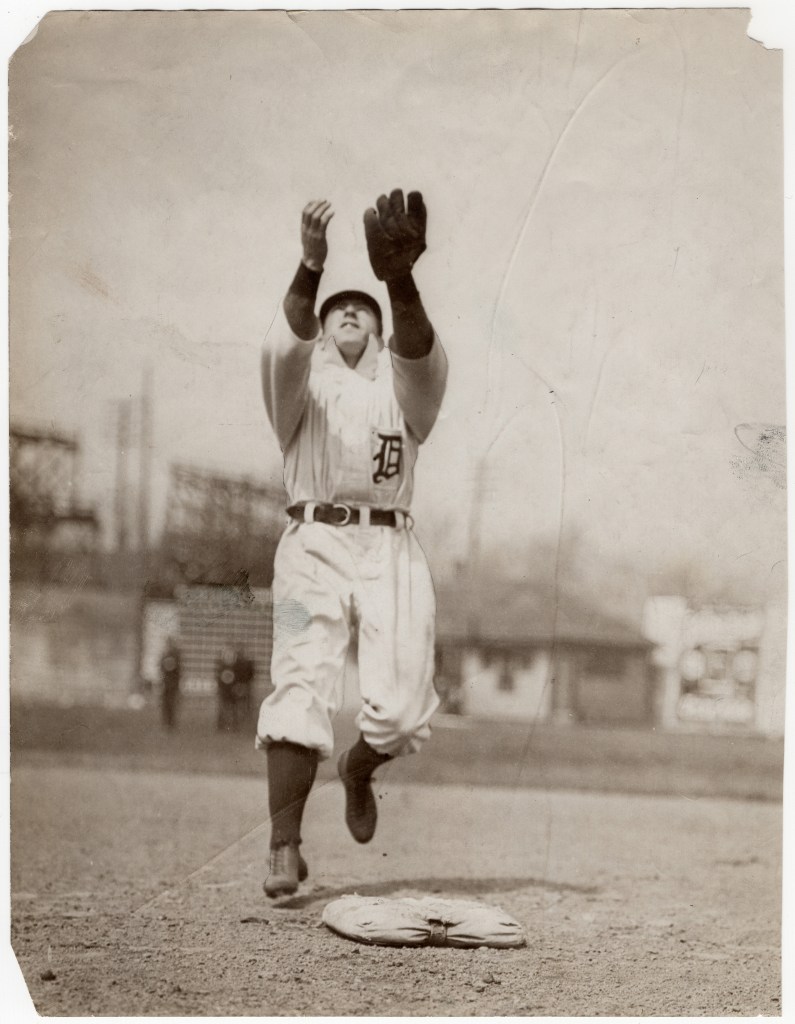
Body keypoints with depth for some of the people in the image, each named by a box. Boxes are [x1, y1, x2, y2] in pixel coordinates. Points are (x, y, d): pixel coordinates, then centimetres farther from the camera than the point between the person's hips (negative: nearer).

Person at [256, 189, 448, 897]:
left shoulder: (404, 384, 17)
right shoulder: (302, 381, 15)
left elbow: (419, 347, -9)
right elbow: (289, 339, -11)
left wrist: (399, 279, -32)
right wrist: (311, 267, -32)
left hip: (392, 549, 1)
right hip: (315, 542, -1)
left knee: (402, 709, -10)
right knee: (302, 688, -17)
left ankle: (358, 769, 23)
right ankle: (285, 847, -16)